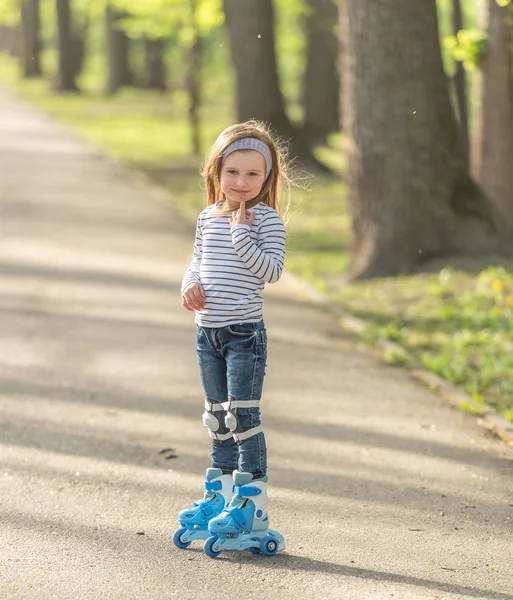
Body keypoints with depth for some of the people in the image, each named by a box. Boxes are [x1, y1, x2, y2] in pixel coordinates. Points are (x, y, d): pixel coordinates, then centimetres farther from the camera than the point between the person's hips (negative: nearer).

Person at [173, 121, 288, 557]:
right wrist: (190, 286, 0)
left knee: (243, 415, -7)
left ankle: (253, 505, -2)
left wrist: (242, 235, -21)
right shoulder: (208, 218, 9)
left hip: (245, 332, -6)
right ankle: (221, 496, 26)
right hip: (208, 330, 6)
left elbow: (272, 270, -17)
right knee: (218, 418, 15)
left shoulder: (266, 220, -8)